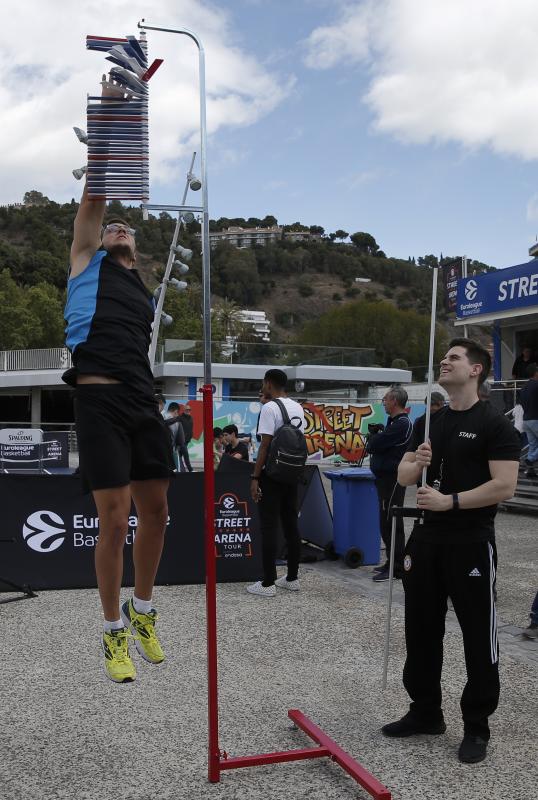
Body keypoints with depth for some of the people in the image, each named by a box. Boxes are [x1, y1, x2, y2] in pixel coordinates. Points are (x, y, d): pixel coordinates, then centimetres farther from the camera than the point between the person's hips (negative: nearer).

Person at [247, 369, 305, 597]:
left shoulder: (269, 408, -13)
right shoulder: (298, 408, 11)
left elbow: (266, 445, -17)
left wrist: (255, 477, -14)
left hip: (272, 474, -7)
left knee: (269, 527, -4)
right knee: (291, 525, 12)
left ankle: (268, 583, -2)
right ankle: (292, 578, 19)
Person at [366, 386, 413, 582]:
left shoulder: (401, 424, -17)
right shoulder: (396, 422, 17)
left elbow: (373, 446, -19)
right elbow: (374, 447, 19)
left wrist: (373, 436, 2)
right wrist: (377, 435, 0)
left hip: (392, 480, -10)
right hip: (386, 478, 10)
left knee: (390, 523, -7)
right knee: (387, 523, 15)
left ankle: (396, 568, -2)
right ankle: (392, 562, 24)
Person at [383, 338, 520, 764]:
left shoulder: (494, 424, -10)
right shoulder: (431, 422, 11)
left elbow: (505, 485, -19)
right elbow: (403, 477, 12)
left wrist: (450, 501, -20)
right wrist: (417, 462, -10)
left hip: (471, 544, -7)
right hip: (427, 538, 7)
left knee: (478, 636, 4)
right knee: (421, 629, 15)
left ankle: (477, 726, 19)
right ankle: (426, 712, 30)